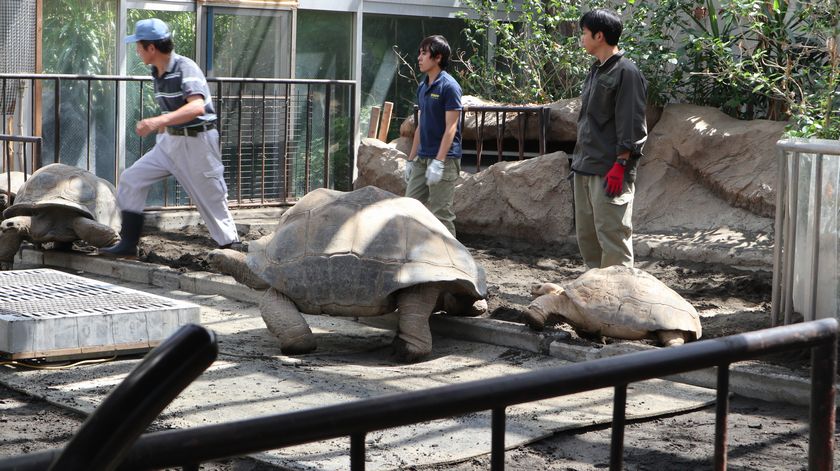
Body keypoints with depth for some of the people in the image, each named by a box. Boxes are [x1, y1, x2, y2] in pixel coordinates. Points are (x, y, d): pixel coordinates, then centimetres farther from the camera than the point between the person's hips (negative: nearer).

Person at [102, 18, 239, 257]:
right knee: (131, 180, 4)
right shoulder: (158, 73, 6)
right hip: (170, 141, 9)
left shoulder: (185, 69, -21)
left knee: (212, 201, -3)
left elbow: (197, 107, -38)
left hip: (197, 143, -9)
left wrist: (159, 121, -47)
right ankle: (129, 244, 11)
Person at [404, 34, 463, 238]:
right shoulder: (423, 87, 13)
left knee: (440, 214, -4)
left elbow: (450, 128, -16)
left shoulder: (449, 86, -12)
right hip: (422, 158, 8)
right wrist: (411, 159, 17)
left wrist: (438, 162, -22)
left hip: (444, 160, -8)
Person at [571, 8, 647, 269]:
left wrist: (620, 165, -20)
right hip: (584, 169, 10)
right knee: (586, 235, 12)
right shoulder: (596, 71, 18)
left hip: (610, 171, -9)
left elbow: (632, 125, -15)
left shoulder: (626, 72, -10)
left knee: (612, 235, -9)